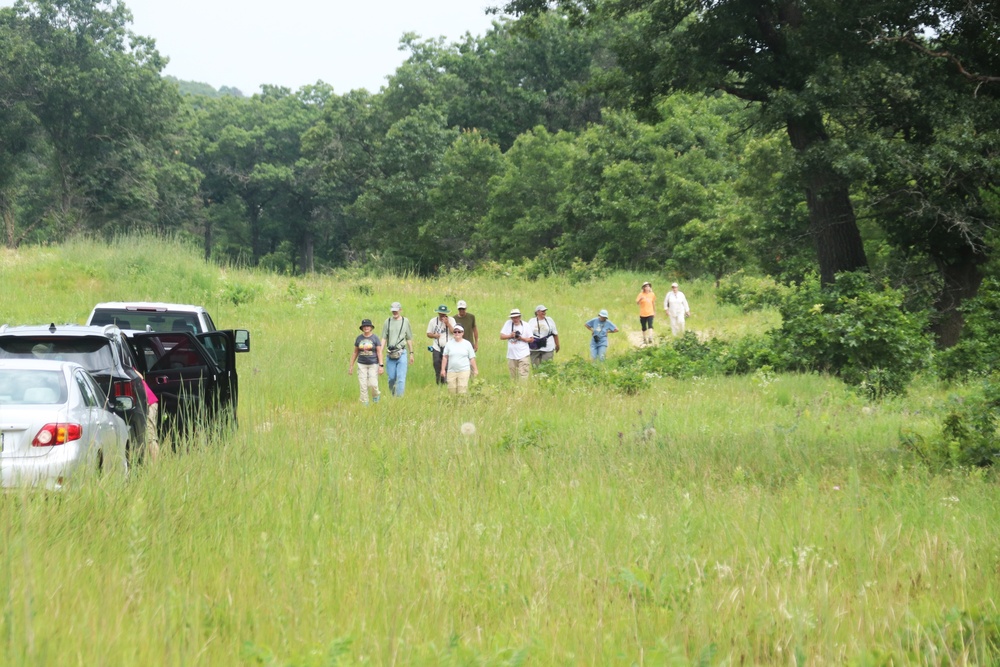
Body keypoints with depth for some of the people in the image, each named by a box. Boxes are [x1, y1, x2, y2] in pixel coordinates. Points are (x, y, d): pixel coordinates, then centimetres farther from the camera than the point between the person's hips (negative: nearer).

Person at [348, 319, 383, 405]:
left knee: (373, 384, -10)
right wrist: (351, 366, 12)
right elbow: (355, 353, 13)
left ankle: (375, 396, 22)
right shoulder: (359, 338, 6)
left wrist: (381, 365, -12)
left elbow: (379, 352, -4)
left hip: (373, 364, -2)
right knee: (363, 386, -2)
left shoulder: (375, 338, -3)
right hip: (362, 364, 2)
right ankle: (364, 404, 7)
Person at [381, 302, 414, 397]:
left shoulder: (405, 321, 6)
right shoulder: (387, 321, 8)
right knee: (391, 378, 7)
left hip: (402, 353, -2)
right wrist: (380, 351, -2)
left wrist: (411, 353, 8)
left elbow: (409, 339, 10)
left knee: (401, 378, -9)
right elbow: (384, 338, 8)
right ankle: (392, 396, 23)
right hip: (390, 354, 2)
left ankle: (400, 397, -9)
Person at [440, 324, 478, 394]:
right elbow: (445, 357, 10)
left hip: (464, 371, -2)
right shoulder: (449, 344, 9)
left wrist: (475, 370, 7)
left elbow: (472, 358, 9)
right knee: (451, 390, -3)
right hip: (451, 371, 2)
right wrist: (443, 369, 5)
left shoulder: (467, 344, 7)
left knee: (462, 391, -11)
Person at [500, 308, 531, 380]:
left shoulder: (525, 325, -2)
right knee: (513, 376, 9)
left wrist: (521, 338, -15)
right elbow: (501, 336, 2)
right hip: (511, 355, 3)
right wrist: (510, 336, -14)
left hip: (523, 355, -3)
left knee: (523, 376, -11)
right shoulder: (508, 323, 2)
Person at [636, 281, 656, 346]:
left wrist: (654, 311, 25)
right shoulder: (641, 294, -4)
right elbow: (637, 302, -16)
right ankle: (644, 339, 24)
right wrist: (640, 299, -37)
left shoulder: (652, 294, 4)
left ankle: (650, 338, -31)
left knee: (650, 325, -19)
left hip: (650, 313, 0)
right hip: (642, 314, 0)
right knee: (644, 327, 9)